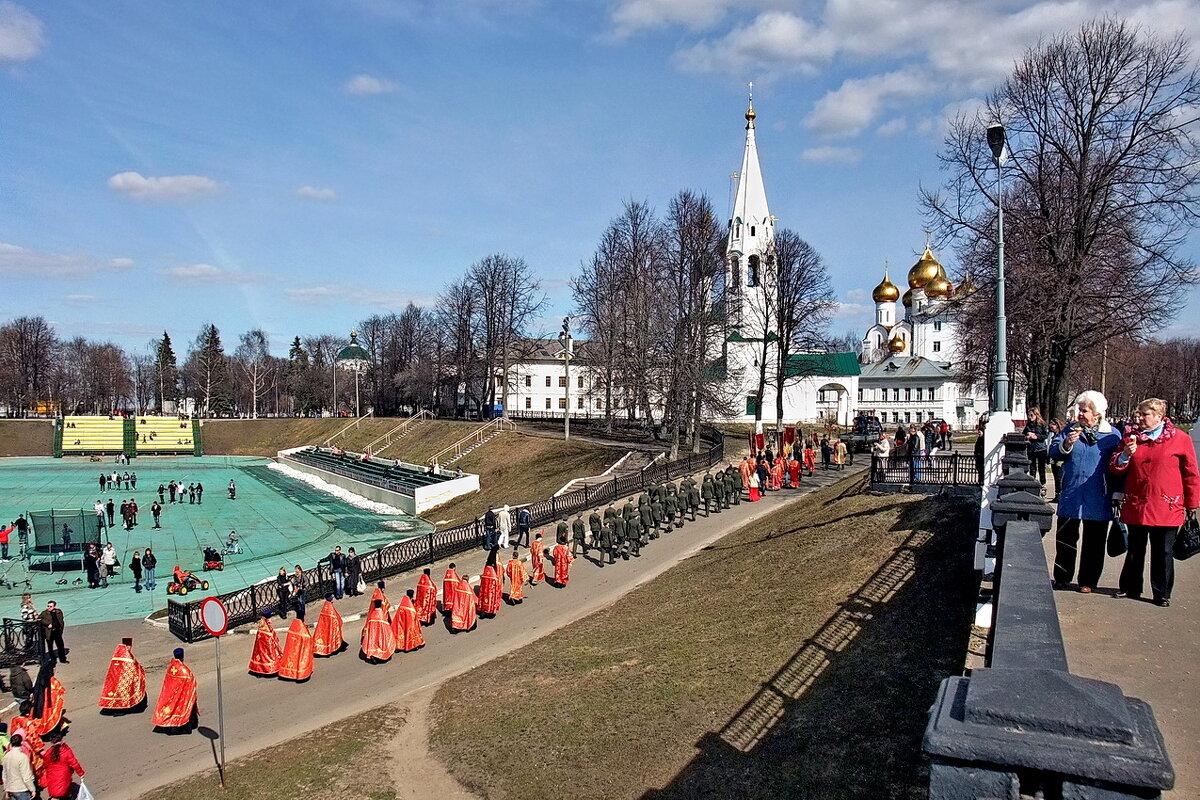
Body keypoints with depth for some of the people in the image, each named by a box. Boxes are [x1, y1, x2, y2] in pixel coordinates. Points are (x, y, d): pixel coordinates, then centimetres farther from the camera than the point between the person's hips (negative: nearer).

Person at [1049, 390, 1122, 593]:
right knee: (1065, 538, 9)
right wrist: (1066, 444, -20)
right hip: (1070, 498, 2)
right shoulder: (1071, 430, 5)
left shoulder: (1112, 435, 0)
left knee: (1093, 542, 8)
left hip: (1098, 500, -2)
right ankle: (1062, 577, 22)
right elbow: (1052, 452, 0)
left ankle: (1088, 581, 19)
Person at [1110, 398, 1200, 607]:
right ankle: (1130, 588, 25)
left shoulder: (1180, 439, -2)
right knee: (1135, 550, 14)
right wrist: (1125, 456, -12)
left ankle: (1162, 594, 17)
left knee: (1163, 553, 6)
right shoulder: (1131, 436, 6)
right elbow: (1116, 469, 8)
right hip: (1136, 507, 3)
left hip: (1166, 509, -3)